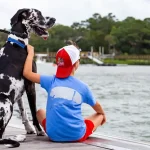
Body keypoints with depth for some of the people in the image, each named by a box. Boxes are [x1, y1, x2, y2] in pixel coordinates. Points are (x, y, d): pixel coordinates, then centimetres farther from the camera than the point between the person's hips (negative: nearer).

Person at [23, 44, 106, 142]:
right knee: (100, 115, 26)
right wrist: (103, 114, 40)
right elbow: (97, 107, 17)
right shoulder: (83, 87, -1)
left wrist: (31, 52, 16)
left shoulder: (51, 81, -3)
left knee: (40, 112, 32)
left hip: (54, 135, 1)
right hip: (77, 135, -1)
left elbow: (27, 73, 2)